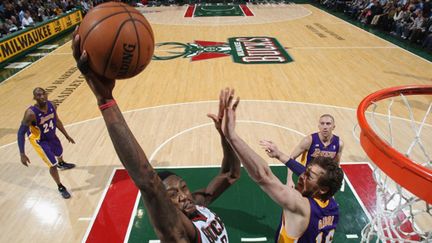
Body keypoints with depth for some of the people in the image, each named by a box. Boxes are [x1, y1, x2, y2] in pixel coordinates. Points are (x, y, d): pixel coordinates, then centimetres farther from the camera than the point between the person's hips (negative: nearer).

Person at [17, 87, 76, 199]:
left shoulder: (52, 105, -19)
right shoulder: (31, 113, -36)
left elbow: (57, 121, 0)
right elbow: (21, 133, -28)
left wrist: (67, 135, 7)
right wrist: (22, 154, -29)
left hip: (51, 135, 6)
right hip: (39, 140, -6)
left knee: (59, 152, 31)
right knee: (53, 165, -5)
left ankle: (61, 164, 69)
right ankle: (61, 187, 19)